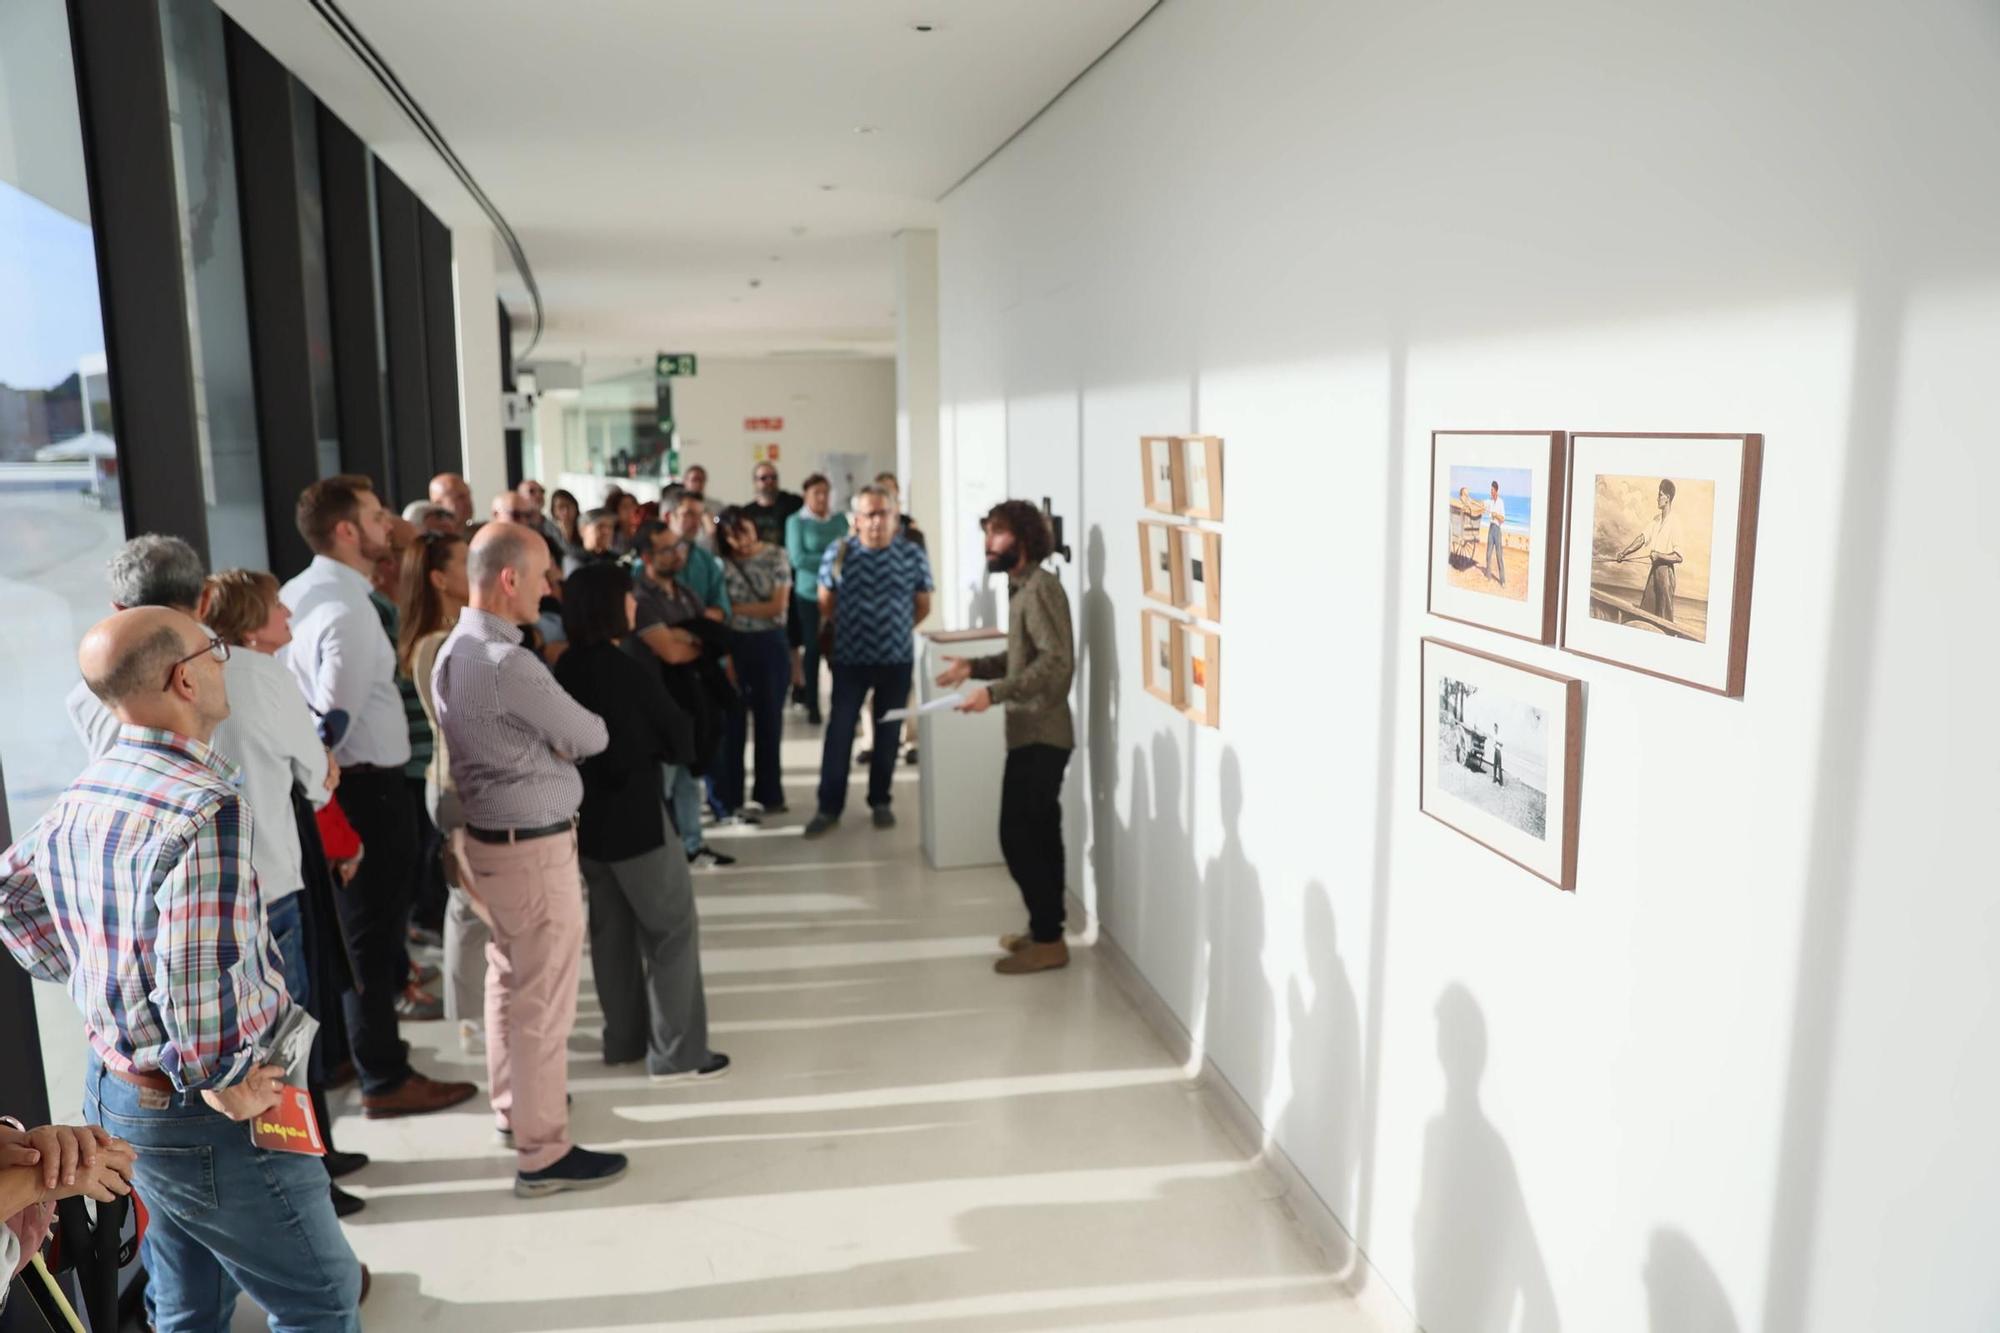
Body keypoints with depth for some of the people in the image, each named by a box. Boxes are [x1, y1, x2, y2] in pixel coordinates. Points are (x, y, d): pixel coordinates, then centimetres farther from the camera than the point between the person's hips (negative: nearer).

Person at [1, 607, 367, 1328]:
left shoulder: (83, 795, 3)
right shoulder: (206, 807, -27)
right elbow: (199, 982, -34)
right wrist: (225, 1084, -19)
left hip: (112, 1088, 9)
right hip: (200, 1120, -9)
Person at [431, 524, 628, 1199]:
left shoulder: (452, 652, 6)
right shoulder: (509, 664, -24)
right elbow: (592, 737, -12)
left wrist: (548, 741, 0)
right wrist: (567, 733, 9)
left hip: (485, 835, 10)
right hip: (533, 846, -10)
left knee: (508, 978, 22)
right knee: (544, 999, 0)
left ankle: (513, 1105, 38)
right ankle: (544, 1154, 9)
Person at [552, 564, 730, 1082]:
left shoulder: (567, 668, 3)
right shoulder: (629, 667, -18)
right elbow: (680, 738, -10)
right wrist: (655, 749, 8)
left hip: (586, 813, 8)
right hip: (635, 816, -8)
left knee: (612, 928, 16)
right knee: (674, 928, 0)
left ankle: (624, 1038, 25)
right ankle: (676, 1053, 1)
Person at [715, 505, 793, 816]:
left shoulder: (776, 557, -3)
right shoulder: (721, 563, -2)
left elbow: (778, 606, -8)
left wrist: (736, 608, -11)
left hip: (770, 645, 0)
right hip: (733, 645, 0)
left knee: (769, 718, 8)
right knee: (732, 720, 4)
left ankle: (770, 793, 19)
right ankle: (728, 796, 13)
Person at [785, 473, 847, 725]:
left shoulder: (840, 520, 7)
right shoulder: (796, 521, -2)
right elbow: (798, 558, -10)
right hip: (809, 592, -2)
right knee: (813, 646, 3)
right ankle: (812, 705, 13)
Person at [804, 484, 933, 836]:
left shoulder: (912, 554, -3)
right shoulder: (839, 552, -5)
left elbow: (923, 605, 8)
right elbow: (825, 603, 7)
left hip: (897, 659, 1)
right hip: (850, 658, -1)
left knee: (888, 733, 10)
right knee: (839, 732, 0)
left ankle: (880, 801, 24)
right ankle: (829, 807, 8)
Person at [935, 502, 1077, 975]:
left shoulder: (1041, 587, -16)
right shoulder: (1022, 588, 15)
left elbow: (1057, 661, -25)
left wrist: (993, 692, -30)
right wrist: (975, 666, 9)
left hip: (1041, 735, -10)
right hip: (1031, 734, 10)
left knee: (1019, 838, -8)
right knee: (1038, 836, 14)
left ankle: (1048, 940, 0)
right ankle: (1045, 930, 23)